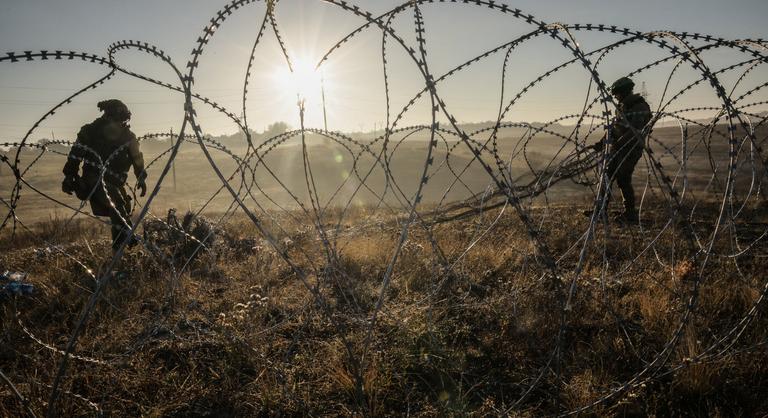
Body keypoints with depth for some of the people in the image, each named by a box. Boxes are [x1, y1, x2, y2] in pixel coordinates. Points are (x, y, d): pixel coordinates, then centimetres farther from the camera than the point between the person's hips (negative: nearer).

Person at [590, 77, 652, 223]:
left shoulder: (641, 108, -12)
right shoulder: (621, 107, 16)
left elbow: (634, 131, -23)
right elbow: (613, 128, 20)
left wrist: (618, 144, -31)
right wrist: (601, 143, 11)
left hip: (631, 149, -8)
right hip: (617, 148, 8)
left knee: (623, 179, -11)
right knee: (606, 176, 4)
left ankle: (630, 214, -1)